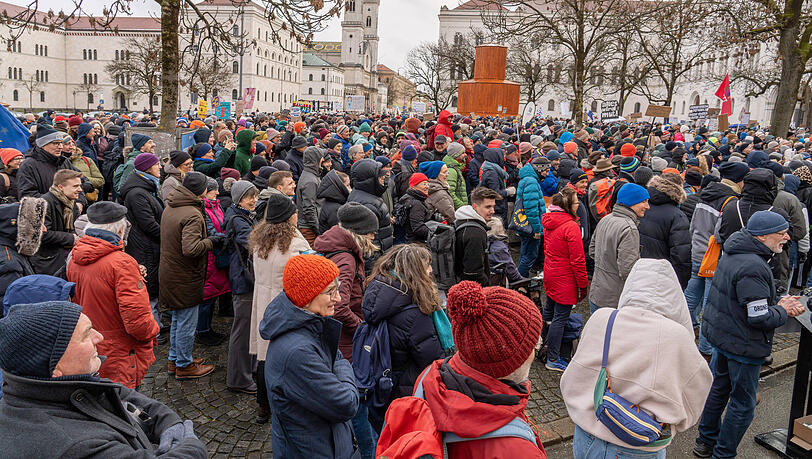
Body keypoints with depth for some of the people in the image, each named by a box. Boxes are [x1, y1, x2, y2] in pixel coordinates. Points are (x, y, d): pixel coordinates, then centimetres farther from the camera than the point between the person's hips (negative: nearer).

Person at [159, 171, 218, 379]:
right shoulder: (192, 215, -24)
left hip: (170, 274, 9)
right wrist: (211, 242, -18)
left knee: (178, 319, 22)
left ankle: (174, 359, 35)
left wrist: (206, 239, 10)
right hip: (185, 278, -9)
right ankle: (184, 365, 18)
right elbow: (190, 248, -33)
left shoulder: (170, 208, 7)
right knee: (186, 323, 5)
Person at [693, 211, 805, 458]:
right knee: (742, 404, 6)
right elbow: (759, 318, -26)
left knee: (718, 389, 23)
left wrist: (778, 302, 1)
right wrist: (783, 311, -7)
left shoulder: (732, 255, 4)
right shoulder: (753, 268, -27)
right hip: (743, 345, -10)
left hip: (720, 334, 10)